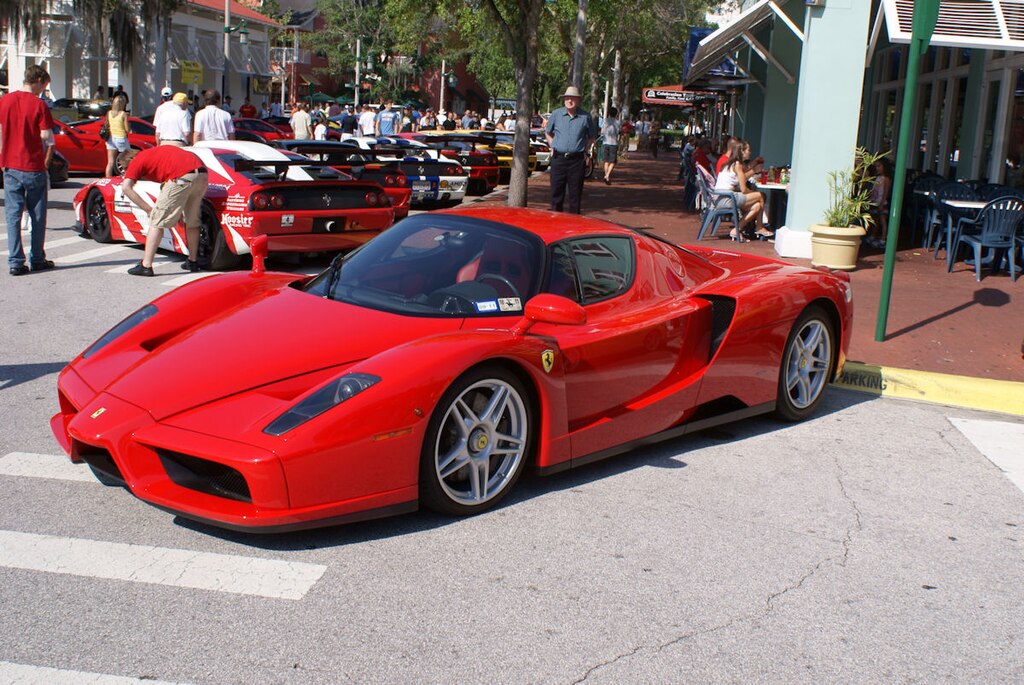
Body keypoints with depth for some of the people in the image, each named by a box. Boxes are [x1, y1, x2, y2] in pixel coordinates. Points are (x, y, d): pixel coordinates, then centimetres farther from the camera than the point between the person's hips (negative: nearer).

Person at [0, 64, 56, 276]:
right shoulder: (38, 104, -8)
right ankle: (37, 259, 15)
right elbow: (46, 137, -12)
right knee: (37, 215, 9)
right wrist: (46, 161, 2)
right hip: (34, 167, -3)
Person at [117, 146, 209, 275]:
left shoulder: (137, 161, 17)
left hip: (182, 177, -7)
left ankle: (146, 265, 3)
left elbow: (126, 187, 0)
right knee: (192, 220, 24)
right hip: (202, 174, 7)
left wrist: (148, 209, 3)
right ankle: (193, 262, 34)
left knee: (157, 220, 4)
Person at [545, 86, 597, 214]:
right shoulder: (556, 114, 5)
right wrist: (552, 146, 9)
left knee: (575, 193, 3)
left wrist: (586, 150, 4)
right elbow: (548, 132, 19)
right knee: (557, 193, 4)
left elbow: (592, 136, 14)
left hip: (577, 160, -1)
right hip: (558, 159, 1)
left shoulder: (586, 116, 1)